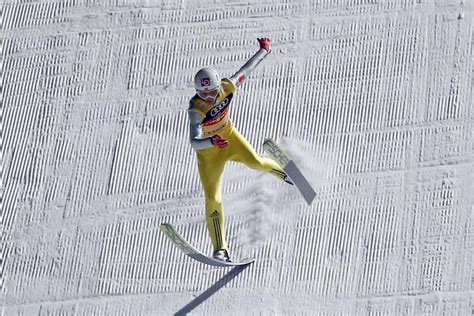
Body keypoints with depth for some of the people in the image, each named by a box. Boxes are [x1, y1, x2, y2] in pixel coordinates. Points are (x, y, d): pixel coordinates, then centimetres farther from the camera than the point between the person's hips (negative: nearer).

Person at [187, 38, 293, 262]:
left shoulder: (227, 87, -21)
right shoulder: (196, 109, -33)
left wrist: (264, 50, 11)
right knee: (213, 198, -11)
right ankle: (220, 249, -4)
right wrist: (212, 141, -63)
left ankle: (283, 172, 18)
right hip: (207, 151, -4)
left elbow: (245, 70, -2)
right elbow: (194, 142, -42)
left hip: (228, 135, 4)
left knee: (255, 162, -20)